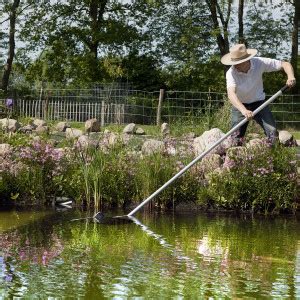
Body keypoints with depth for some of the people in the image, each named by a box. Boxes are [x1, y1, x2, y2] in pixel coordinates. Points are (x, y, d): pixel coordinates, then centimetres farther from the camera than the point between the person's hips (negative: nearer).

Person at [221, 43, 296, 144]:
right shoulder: (231, 73, -27)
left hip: (258, 102, 1)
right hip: (240, 105, -1)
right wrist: (244, 111, -61)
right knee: (236, 139, -5)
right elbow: (231, 94, -44)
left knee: (273, 132, -14)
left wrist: (291, 77, -38)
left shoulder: (259, 63, -22)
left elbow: (285, 64, -15)